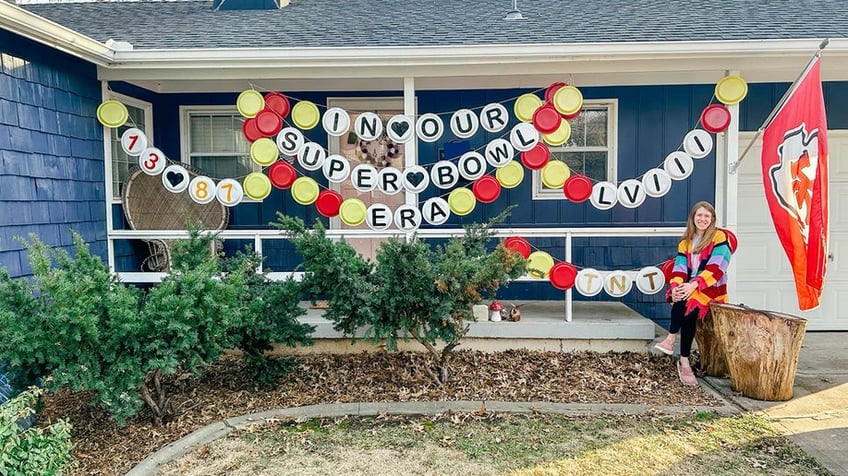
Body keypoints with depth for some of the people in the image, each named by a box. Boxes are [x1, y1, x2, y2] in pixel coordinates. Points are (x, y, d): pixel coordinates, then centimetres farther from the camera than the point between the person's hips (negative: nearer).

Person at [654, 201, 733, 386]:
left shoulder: (720, 237, -1)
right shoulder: (685, 242, 15)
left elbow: (716, 267, -13)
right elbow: (680, 268, 2)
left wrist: (694, 285, -27)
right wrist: (676, 286, -19)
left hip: (712, 289, -3)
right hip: (689, 287, 3)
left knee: (690, 304, -35)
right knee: (681, 298, -31)